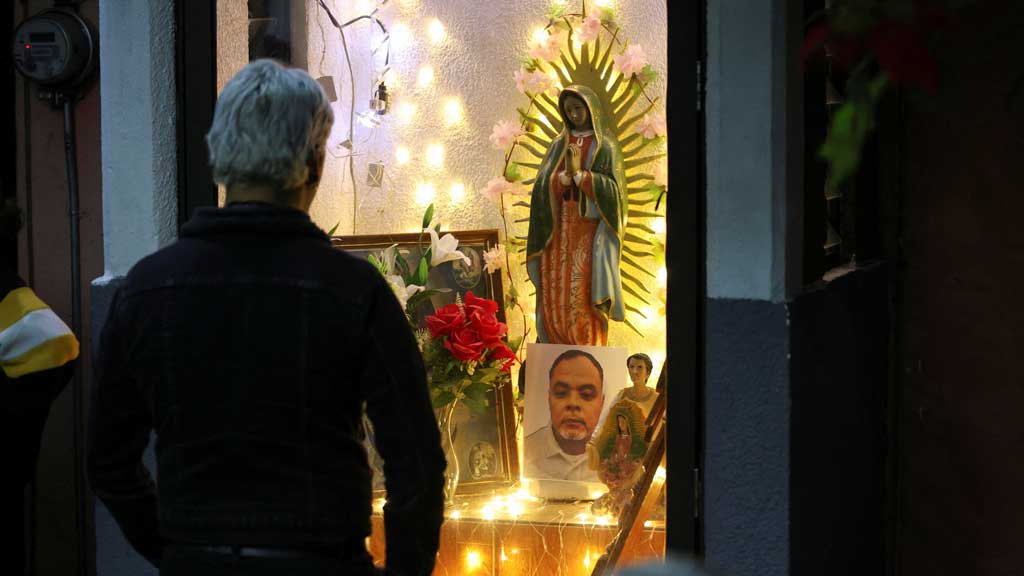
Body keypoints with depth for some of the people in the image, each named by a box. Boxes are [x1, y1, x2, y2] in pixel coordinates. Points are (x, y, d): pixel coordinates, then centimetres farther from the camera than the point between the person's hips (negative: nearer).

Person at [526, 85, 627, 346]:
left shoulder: (606, 146, 2)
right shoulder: (558, 145, 13)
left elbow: (613, 189, -8)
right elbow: (542, 186, 3)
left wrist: (579, 173, -14)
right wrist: (566, 175, -14)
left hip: (590, 236, -4)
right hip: (558, 234, 4)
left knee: (585, 303, -10)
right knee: (556, 303, -1)